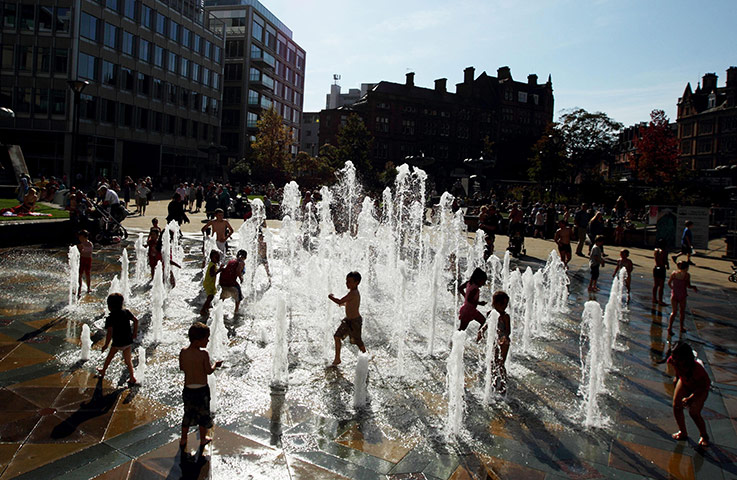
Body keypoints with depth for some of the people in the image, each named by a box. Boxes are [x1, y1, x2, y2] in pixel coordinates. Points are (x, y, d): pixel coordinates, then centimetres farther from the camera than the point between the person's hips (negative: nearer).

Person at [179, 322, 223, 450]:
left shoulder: (183, 352, -8)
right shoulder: (203, 353, -22)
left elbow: (181, 368, 5)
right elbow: (209, 371, -14)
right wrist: (215, 365, 4)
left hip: (188, 389, 4)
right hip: (202, 389, -4)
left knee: (188, 414, 22)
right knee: (203, 414, 17)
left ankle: (183, 440, 33)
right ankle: (203, 439, 32)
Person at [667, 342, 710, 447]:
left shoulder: (697, 368, -42)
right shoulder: (673, 361, -29)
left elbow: (704, 385, -28)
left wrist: (691, 398, -37)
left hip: (700, 387, -4)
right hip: (684, 382, 5)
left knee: (694, 412, -11)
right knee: (676, 406, -5)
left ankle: (704, 436, 16)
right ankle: (683, 432, 17)